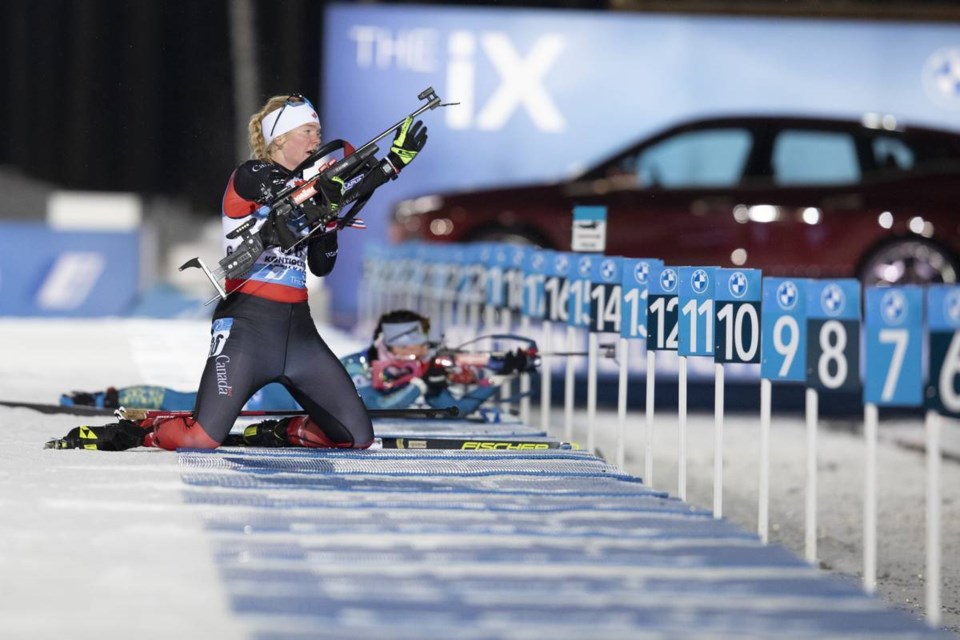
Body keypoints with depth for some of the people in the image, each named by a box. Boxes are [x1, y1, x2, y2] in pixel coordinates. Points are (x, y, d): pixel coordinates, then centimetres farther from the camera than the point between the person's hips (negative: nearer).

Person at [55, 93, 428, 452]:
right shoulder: (250, 177, -5)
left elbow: (321, 266, 15)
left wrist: (327, 218, -1)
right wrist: (393, 163, -19)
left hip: (297, 327, 7)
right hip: (247, 322, -7)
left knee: (357, 436, -3)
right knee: (200, 440, -19)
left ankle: (282, 431, 23)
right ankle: (130, 433, 10)